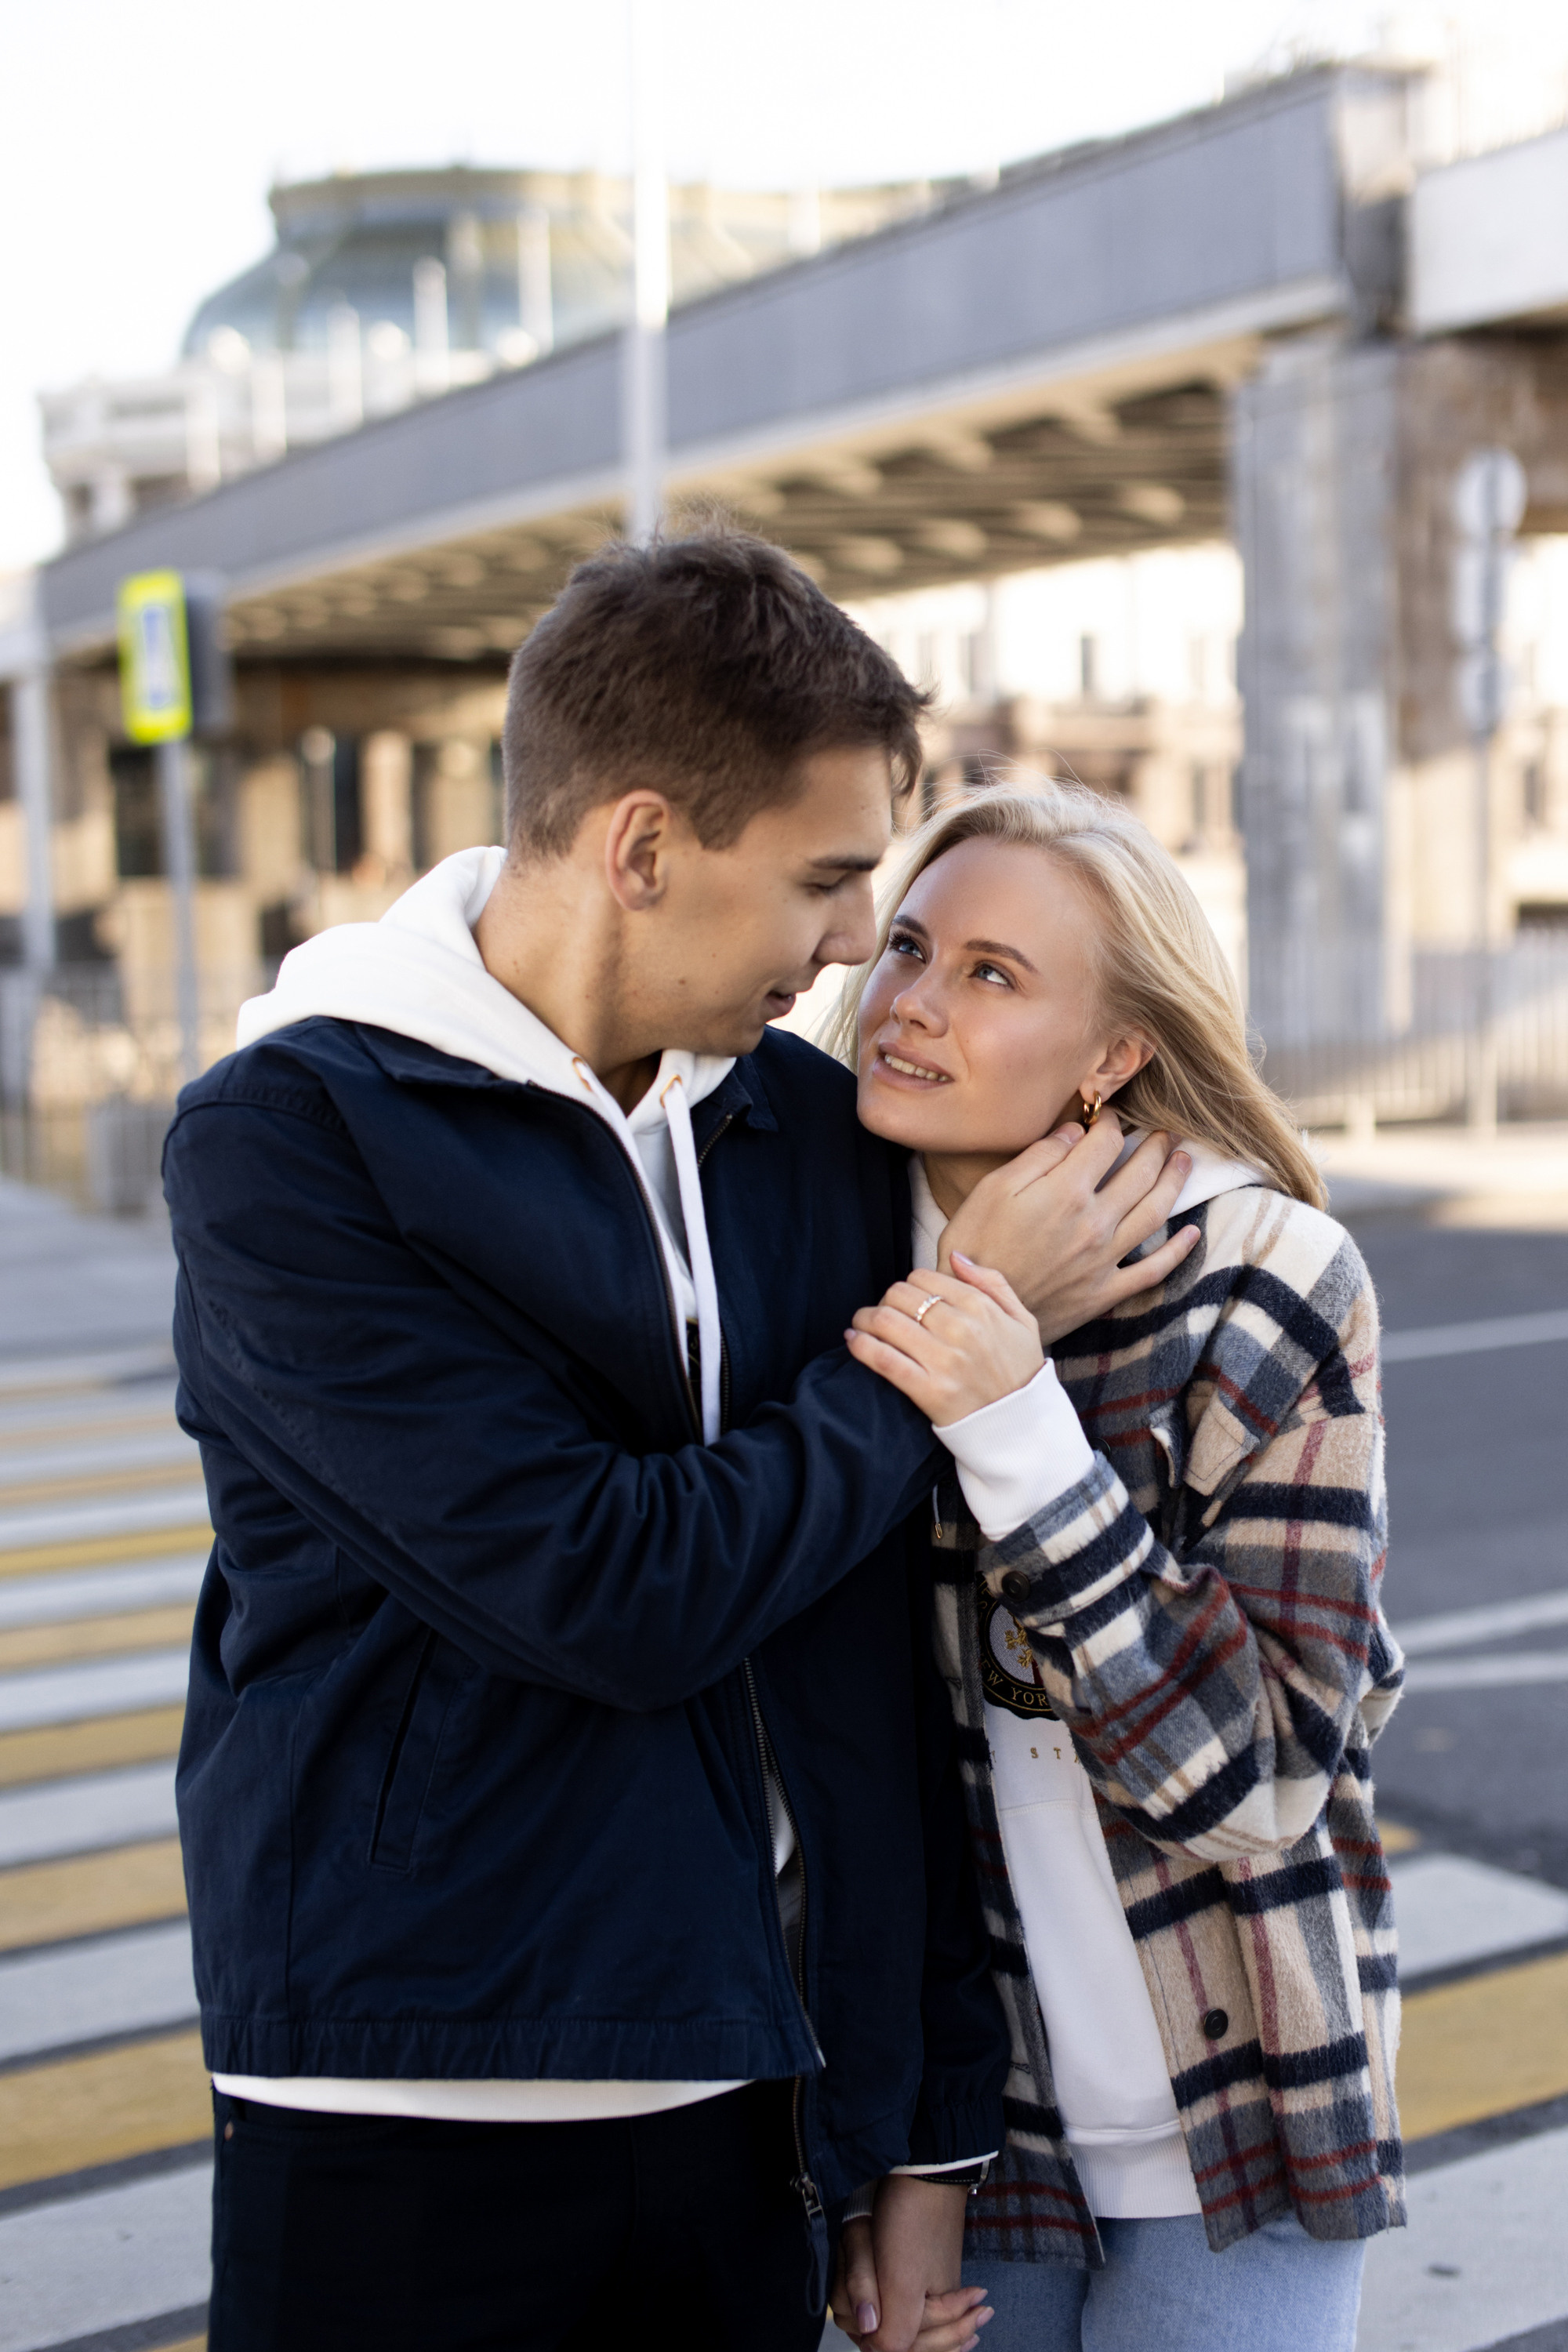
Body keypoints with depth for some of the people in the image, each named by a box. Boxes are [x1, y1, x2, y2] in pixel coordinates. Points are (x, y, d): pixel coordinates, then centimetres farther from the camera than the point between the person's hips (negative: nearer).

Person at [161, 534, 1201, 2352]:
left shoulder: (816, 1130, 3)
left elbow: (878, 1665, 7)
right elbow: (621, 1594, -21)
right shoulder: (284, 1140, -13)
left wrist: (935, 2117, 9)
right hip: (413, 2123, -4)